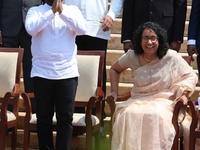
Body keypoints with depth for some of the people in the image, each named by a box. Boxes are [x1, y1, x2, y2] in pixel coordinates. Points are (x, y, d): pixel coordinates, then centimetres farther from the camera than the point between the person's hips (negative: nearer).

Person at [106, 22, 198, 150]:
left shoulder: (171, 57, -7)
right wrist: (114, 91, 13)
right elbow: (115, 69, 21)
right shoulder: (132, 56, 2)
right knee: (126, 115, -31)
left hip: (164, 101, -2)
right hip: (138, 100, 2)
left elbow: (191, 76, 2)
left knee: (156, 116, -37)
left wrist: (184, 94, -12)